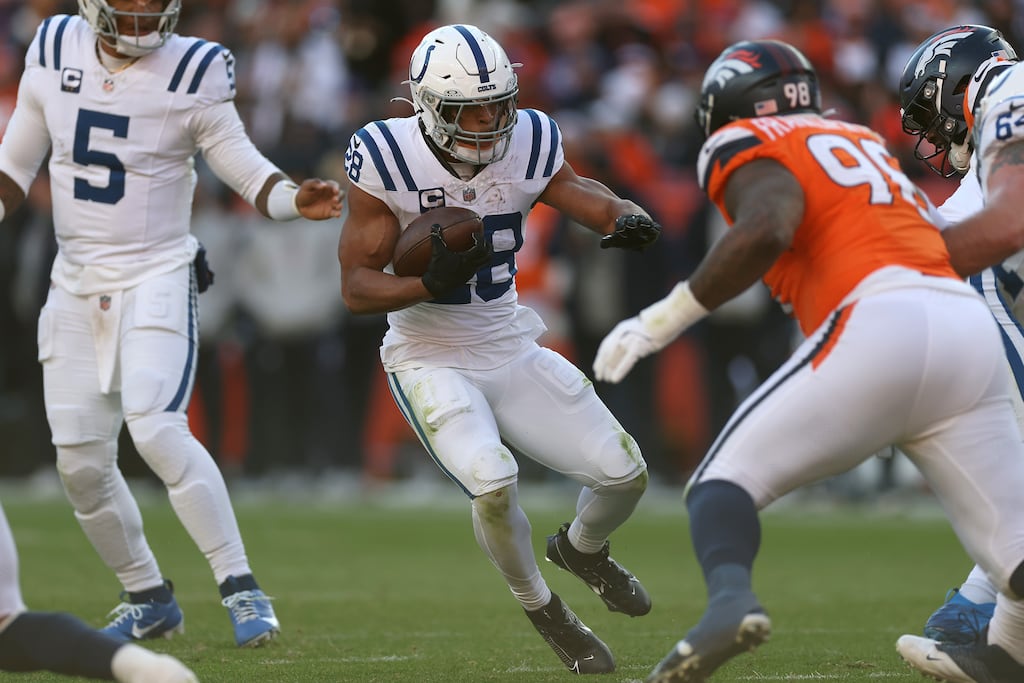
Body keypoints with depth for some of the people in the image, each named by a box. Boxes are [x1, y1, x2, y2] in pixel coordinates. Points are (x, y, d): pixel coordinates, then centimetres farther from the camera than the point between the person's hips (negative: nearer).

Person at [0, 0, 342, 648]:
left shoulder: (192, 72, -9)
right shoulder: (54, 54, 2)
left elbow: (244, 166, -5)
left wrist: (296, 200, -24)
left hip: (156, 278, -5)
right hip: (76, 283, 5)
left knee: (156, 426, -24)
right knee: (80, 461, 3)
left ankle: (241, 586, -17)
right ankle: (149, 599, 22)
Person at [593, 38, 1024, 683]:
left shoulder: (752, 148, 10)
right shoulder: (863, 141, 32)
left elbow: (765, 230, -10)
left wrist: (664, 319, -6)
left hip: (883, 323, -6)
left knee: (727, 478, 2)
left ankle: (731, 598, -28)